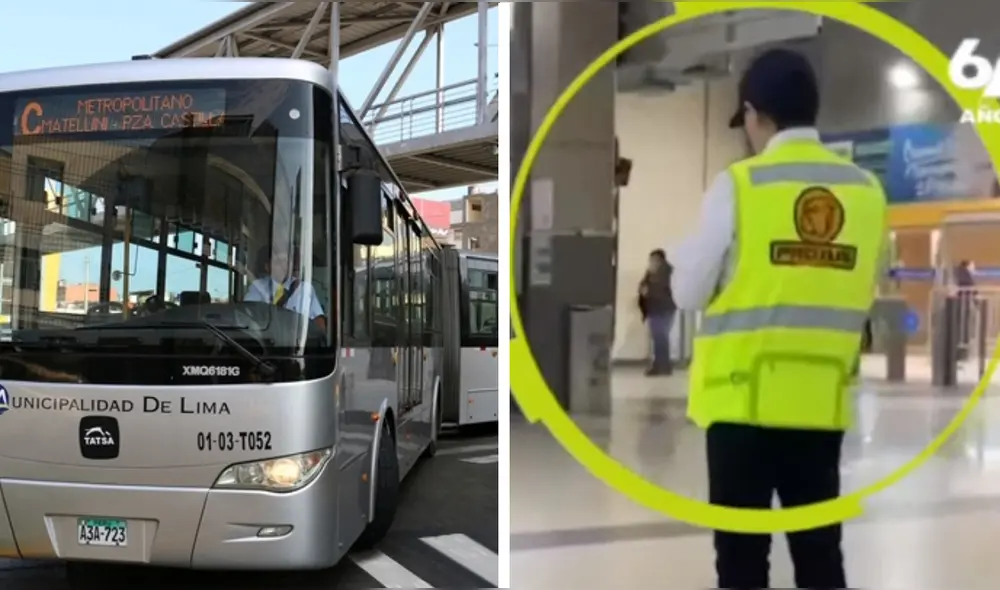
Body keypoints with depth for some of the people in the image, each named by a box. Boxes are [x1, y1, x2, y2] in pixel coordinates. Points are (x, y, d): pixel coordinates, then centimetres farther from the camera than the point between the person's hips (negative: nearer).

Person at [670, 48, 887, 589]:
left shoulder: (738, 184, -10)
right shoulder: (866, 189, 2)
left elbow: (688, 292, -4)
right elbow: (863, 294, 9)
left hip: (745, 396, -4)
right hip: (822, 399, 4)